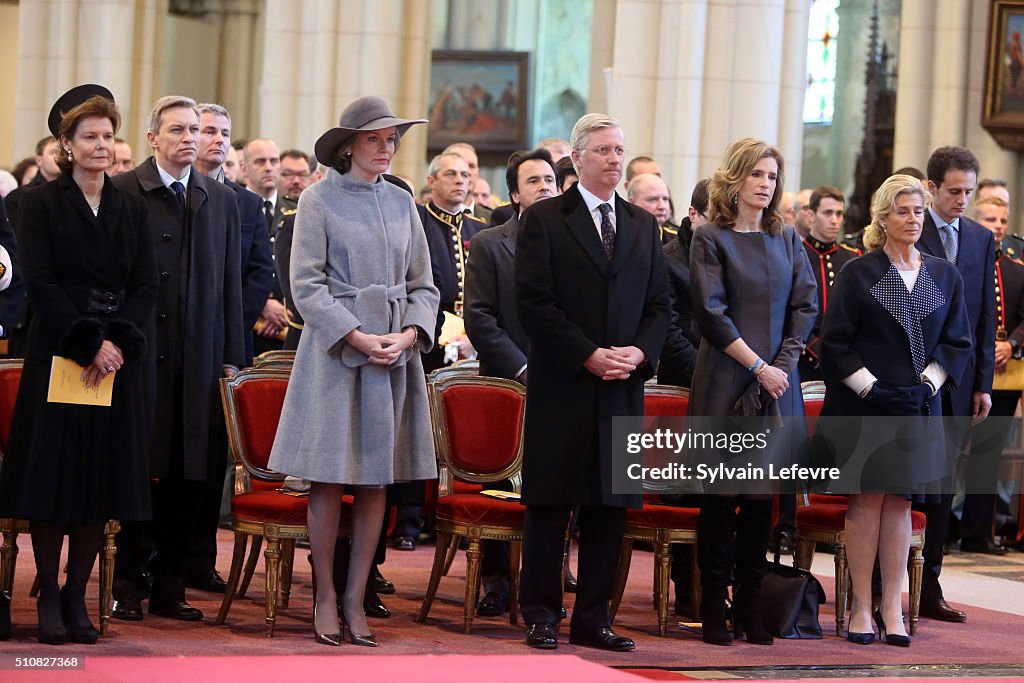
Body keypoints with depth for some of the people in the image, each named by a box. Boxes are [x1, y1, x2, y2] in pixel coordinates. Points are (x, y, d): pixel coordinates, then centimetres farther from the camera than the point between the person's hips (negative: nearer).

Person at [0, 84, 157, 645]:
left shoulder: (131, 209, 12)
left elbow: (146, 285, 5)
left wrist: (119, 342, -11)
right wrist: (88, 343, -16)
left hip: (119, 361, 3)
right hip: (58, 355, -3)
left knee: (103, 478, 2)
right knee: (53, 474, -3)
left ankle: (77, 594, 9)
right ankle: (49, 597, 4)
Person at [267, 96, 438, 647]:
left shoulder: (402, 203, 12)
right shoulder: (320, 199, -1)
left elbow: (423, 285, 13)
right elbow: (306, 284, -6)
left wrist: (409, 334, -5)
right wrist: (356, 337, -14)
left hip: (396, 350, 4)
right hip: (335, 350, -4)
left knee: (377, 479, 3)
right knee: (329, 477, -4)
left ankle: (355, 600, 8)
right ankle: (325, 598, 6)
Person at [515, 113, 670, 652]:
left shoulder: (643, 226, 15)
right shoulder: (544, 219, 0)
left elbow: (660, 305, 13)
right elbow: (534, 302, -7)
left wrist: (639, 352, -6)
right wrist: (588, 355, -14)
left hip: (623, 386, 4)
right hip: (562, 385, -4)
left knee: (609, 505, 5)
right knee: (550, 504, 0)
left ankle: (592, 620, 11)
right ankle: (541, 616, 8)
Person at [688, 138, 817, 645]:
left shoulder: (787, 240, 13)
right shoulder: (710, 238, -1)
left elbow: (806, 305, 10)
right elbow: (711, 312, -8)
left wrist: (784, 363, -4)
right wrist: (756, 365, -11)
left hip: (776, 382, 4)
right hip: (725, 381, -4)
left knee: (764, 494, 4)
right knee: (719, 494, -2)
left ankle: (751, 604, 11)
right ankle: (714, 607, 4)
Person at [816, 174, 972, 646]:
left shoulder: (945, 276, 9)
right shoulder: (857, 274, 0)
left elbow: (958, 343, 10)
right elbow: (834, 344, -3)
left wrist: (927, 385, -5)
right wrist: (872, 389, -12)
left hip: (917, 407, 3)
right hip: (863, 407, -3)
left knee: (900, 502, 2)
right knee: (867, 500, -4)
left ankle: (892, 607, 5)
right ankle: (861, 606, 0)